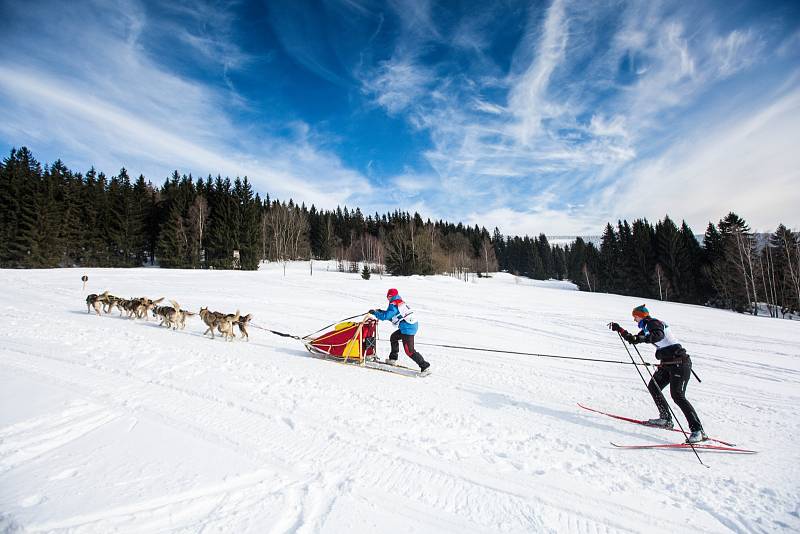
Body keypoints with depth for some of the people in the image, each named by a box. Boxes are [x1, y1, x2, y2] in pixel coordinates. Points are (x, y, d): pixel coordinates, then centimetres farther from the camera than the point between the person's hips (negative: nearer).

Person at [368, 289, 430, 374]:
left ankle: (425, 366, -7)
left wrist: (375, 312, 2)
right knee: (393, 337, 25)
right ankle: (393, 359, 33)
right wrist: (382, 312, 22)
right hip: (413, 325, 10)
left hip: (408, 328, -10)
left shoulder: (393, 305, -11)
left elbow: (385, 317, -12)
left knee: (409, 351, -6)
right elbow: (392, 315, 25)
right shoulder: (400, 303, 16)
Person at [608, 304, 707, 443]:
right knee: (653, 387, 10)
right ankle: (666, 419, 20)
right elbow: (633, 339, 24)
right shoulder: (647, 327, 16)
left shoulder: (653, 322, -12)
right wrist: (618, 329, 21)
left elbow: (659, 335, -35)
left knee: (677, 395, -17)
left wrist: (641, 338, -45)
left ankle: (698, 431, -15)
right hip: (667, 363, 10)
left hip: (679, 362, -10)